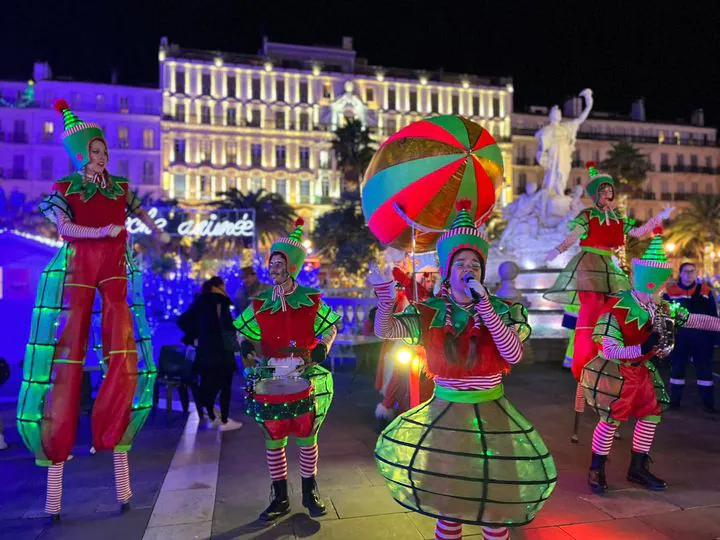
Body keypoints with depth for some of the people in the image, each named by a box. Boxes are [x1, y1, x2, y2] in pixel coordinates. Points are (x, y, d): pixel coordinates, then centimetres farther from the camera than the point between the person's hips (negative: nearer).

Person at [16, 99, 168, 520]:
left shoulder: (120, 186, 11)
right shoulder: (64, 188, 3)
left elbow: (138, 210, 29)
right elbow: (64, 228, -11)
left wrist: (159, 233, 36)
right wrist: (102, 231, -22)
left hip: (116, 272, 3)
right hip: (77, 272, -3)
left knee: (124, 356, -7)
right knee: (69, 358, -3)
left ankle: (114, 439, 3)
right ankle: (56, 453, 3)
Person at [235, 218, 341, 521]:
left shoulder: (311, 300, -4)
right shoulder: (260, 303, 2)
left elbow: (331, 327, 7)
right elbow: (247, 333, 13)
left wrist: (323, 346, -11)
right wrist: (247, 344, -9)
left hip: (305, 379, -2)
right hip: (271, 380, 2)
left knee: (307, 437, 10)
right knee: (274, 439, 9)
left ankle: (310, 493, 29)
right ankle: (280, 498, 25)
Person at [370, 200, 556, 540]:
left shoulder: (500, 311, -3)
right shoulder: (429, 314, -3)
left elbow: (513, 355, -18)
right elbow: (384, 330, -13)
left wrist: (484, 305, -22)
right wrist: (384, 292, -27)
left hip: (491, 413, 0)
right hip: (445, 413, 0)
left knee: (496, 498, 10)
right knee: (446, 498, 13)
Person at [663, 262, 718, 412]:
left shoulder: (705, 291, 1)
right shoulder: (670, 291, -3)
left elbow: (713, 316, 5)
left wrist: (713, 336, 1)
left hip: (701, 337, 1)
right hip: (679, 337, 0)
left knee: (704, 369, 8)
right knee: (677, 368, 10)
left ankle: (708, 403, 19)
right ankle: (674, 400, 21)